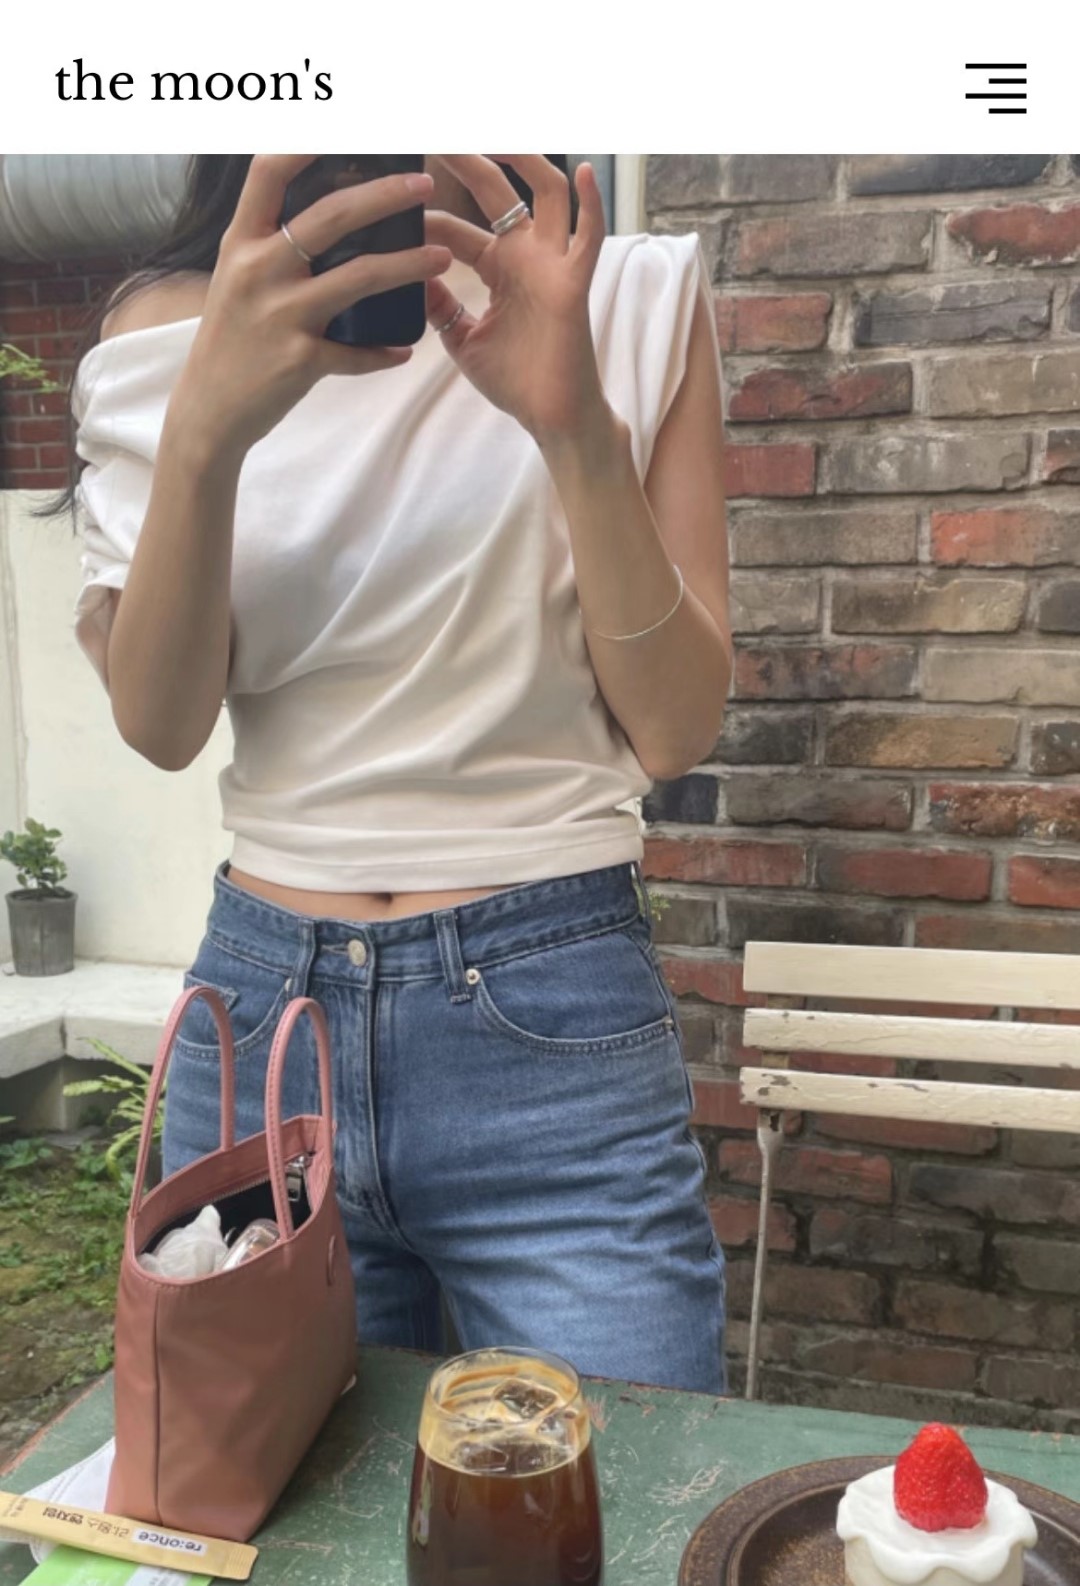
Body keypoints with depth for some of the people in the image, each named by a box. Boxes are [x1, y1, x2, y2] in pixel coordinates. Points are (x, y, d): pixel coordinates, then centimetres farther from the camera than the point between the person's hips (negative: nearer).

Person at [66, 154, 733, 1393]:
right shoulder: (171, 328, 6)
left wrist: (578, 426, -19)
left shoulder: (630, 300, 2)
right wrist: (205, 427, -22)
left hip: (554, 1022, -1)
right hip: (259, 1004, 3)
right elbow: (160, 723, -6)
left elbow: (674, 727, -6)